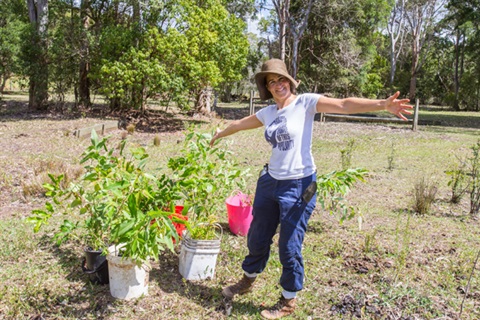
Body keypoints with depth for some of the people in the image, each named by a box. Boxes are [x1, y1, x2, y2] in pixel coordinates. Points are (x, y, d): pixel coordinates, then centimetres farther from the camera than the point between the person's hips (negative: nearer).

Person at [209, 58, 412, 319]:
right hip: (269, 181, 6)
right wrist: (220, 134, 43)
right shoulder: (267, 112, 8)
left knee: (289, 246, 4)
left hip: (298, 185, -6)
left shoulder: (305, 102, -9)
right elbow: (241, 124, 26)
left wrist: (382, 104, -36)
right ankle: (248, 280, 45)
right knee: (257, 237, 19)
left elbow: (344, 105, -22)